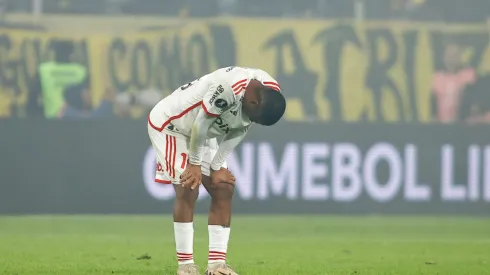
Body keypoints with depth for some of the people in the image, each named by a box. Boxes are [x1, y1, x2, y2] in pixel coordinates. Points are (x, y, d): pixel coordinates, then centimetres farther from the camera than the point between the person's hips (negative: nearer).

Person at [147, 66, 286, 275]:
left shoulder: (270, 94, -14)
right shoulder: (229, 87, -40)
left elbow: (238, 132, -2)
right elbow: (200, 124, -27)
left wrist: (217, 167, -3)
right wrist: (195, 163, -15)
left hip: (202, 135, 8)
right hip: (169, 125, -8)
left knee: (223, 189, 0)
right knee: (187, 190, -15)